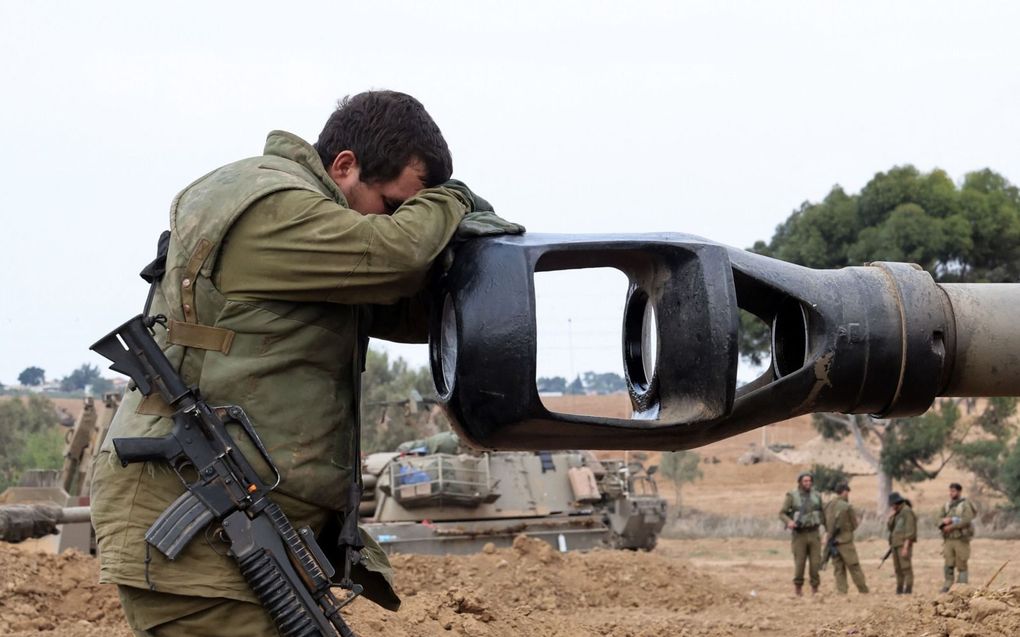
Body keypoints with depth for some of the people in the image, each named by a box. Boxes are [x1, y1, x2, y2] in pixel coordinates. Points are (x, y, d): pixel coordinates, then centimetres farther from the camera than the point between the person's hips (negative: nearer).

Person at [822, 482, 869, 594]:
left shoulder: (828, 505, 3)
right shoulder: (847, 507, -13)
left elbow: (826, 523, 9)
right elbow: (854, 525, -3)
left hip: (832, 541, 5)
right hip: (845, 541, -5)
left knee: (838, 568, 9)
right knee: (854, 567, 2)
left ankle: (841, 591, 4)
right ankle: (864, 591, 6)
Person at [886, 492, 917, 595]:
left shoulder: (907, 511, -10)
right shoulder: (896, 513, 18)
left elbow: (910, 530, -16)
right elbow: (889, 527, 17)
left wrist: (906, 547, -21)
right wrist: (891, 518, -1)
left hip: (904, 544, -9)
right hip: (895, 544, 9)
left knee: (905, 567, -11)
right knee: (898, 568, 7)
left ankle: (908, 589, -11)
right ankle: (900, 589, 9)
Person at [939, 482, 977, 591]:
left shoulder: (965, 505, -5)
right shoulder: (946, 506, 14)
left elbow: (966, 521, -16)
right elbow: (941, 520, 11)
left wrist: (951, 526, -18)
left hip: (961, 540, -5)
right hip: (948, 540, 5)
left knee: (961, 566, -2)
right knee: (948, 565, 2)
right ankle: (947, 586, 6)